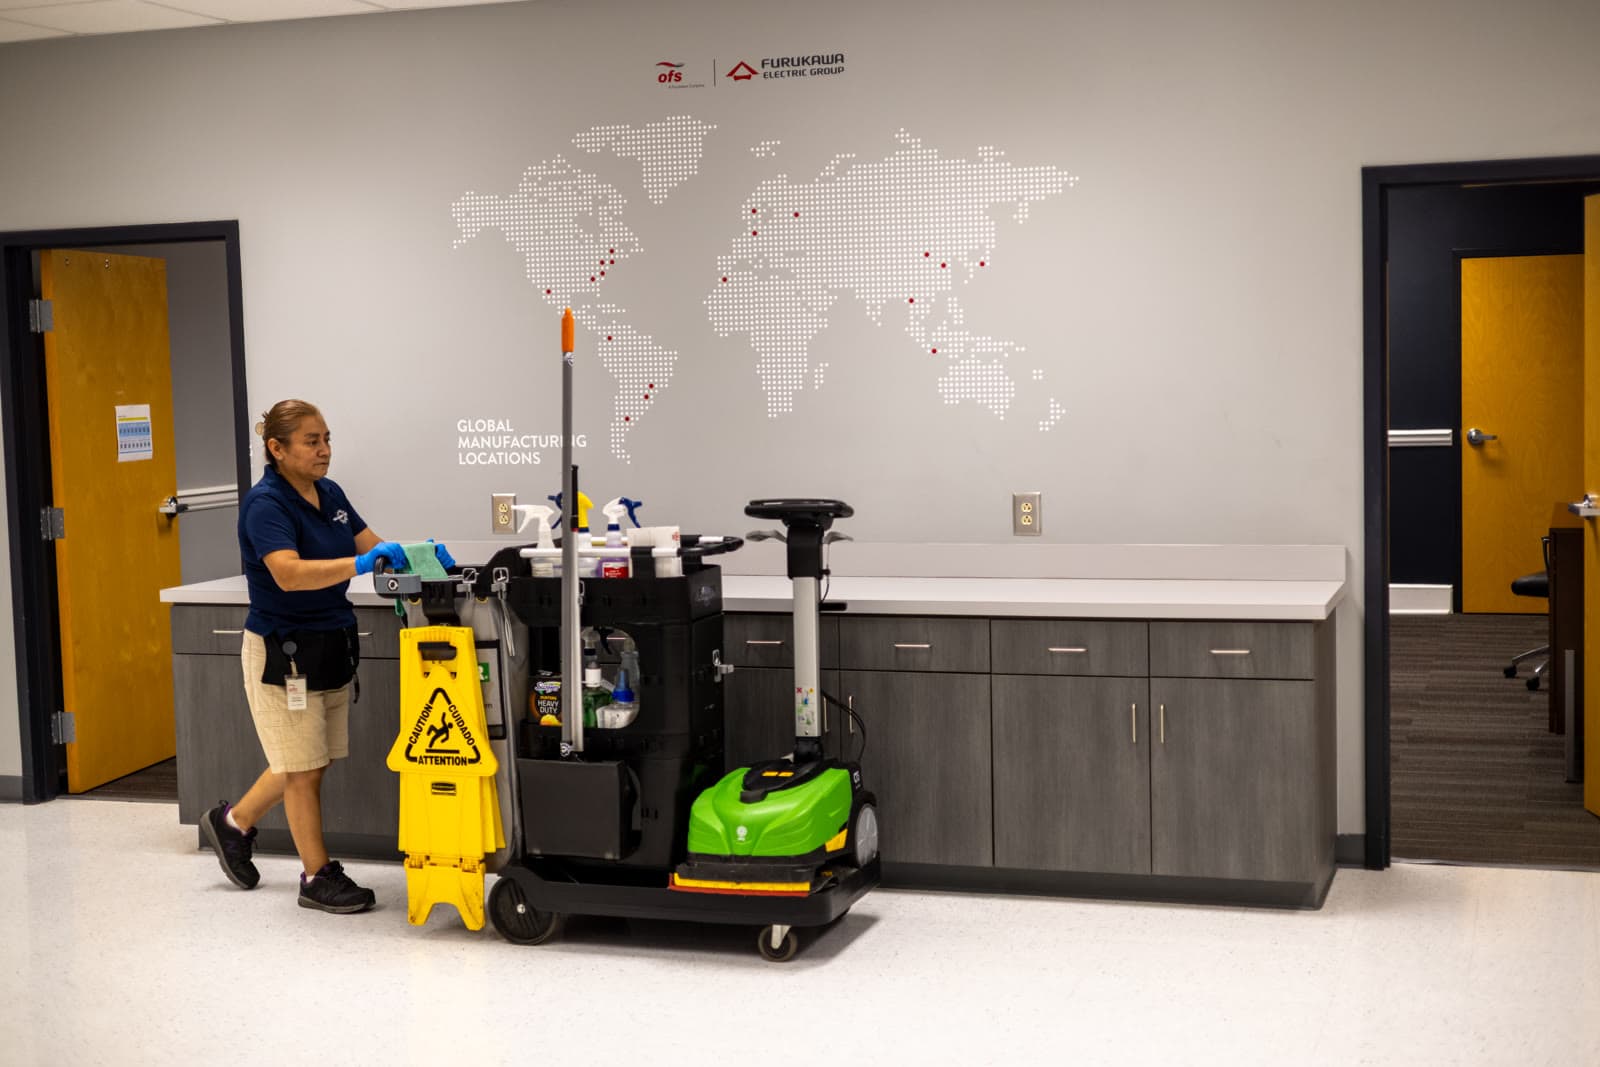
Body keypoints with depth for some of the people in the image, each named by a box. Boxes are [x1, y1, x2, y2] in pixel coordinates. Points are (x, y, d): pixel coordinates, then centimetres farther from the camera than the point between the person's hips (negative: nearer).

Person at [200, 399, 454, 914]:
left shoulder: (330, 493, 6)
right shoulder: (265, 503, -19)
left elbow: (373, 545, 9)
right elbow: (290, 573, -33)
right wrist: (360, 564, -43)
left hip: (330, 645, 8)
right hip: (281, 651, -8)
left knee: (307, 762, 17)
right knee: (305, 768, 3)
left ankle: (234, 822, 38)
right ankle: (318, 877, 15)